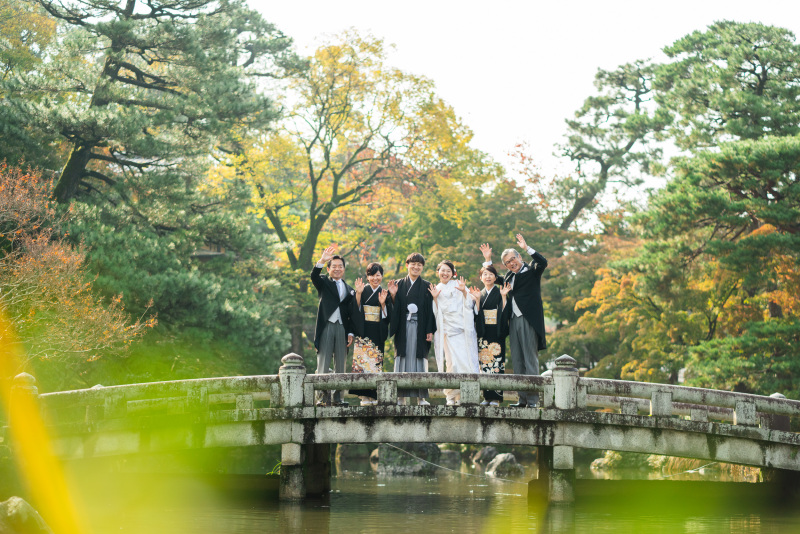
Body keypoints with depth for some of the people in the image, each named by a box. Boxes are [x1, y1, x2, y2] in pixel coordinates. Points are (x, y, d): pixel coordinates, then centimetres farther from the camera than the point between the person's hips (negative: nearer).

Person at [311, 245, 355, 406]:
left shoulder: (349, 290, 17)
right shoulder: (324, 283, 9)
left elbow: (351, 314, 14)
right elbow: (314, 276, -13)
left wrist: (350, 333, 3)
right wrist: (321, 261, -30)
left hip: (342, 328, 3)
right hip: (326, 327, -3)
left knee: (340, 365, 4)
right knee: (323, 364, -6)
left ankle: (338, 397, 8)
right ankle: (322, 396, -6)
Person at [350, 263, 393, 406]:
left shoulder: (385, 293, 12)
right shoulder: (362, 290, 7)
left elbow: (388, 315, 7)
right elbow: (356, 310, -2)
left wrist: (383, 303, -10)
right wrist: (358, 294, -13)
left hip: (378, 333, 2)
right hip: (363, 332, -2)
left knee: (375, 361, -1)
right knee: (362, 360, -10)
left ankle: (374, 396, 3)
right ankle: (365, 396, -11)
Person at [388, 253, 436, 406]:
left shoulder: (426, 286, 8)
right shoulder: (399, 285, 10)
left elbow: (430, 310, 3)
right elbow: (395, 308, 5)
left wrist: (430, 330, -4)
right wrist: (393, 296, -13)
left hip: (419, 328, -1)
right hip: (403, 328, 1)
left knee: (420, 358, -3)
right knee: (403, 358, -1)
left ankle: (421, 397, -1)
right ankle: (401, 397, 0)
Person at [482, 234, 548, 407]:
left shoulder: (532, 271, 1)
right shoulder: (509, 276, 19)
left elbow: (543, 262, -18)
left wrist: (527, 248, -20)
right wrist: (488, 260, 23)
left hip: (528, 320, -7)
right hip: (513, 322, 7)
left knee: (530, 360, -8)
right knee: (517, 362, 6)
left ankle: (533, 399, -9)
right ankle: (522, 398, 9)